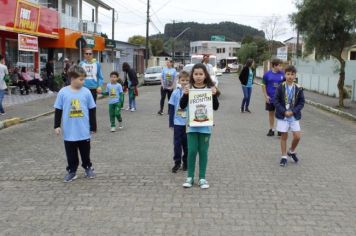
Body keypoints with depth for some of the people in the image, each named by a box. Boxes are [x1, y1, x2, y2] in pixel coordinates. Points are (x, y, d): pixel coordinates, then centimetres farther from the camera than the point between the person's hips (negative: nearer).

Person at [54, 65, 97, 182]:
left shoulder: (86, 92, -5)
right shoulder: (63, 92, -7)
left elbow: (92, 110, 2)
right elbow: (58, 110, 1)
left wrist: (93, 126, 5)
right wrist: (57, 125, 0)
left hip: (84, 131, 1)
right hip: (69, 132, -1)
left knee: (85, 152, 15)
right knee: (71, 154, 10)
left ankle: (88, 168, 34)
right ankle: (72, 171, 24)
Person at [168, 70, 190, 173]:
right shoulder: (175, 93, -3)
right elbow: (171, 108, 2)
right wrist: (171, 122, 1)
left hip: (188, 122, 0)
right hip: (178, 122, 0)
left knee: (187, 143, 10)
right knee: (177, 143, 5)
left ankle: (186, 162, 24)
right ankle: (177, 163, 16)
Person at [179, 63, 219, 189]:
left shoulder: (210, 88, 0)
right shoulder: (189, 88, 0)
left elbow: (216, 107, -2)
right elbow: (182, 106, -4)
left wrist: (214, 95, -17)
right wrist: (185, 94, -20)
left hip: (205, 125, 0)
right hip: (192, 124, 0)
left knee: (203, 151, 6)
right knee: (192, 151, 1)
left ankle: (202, 178, 15)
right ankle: (190, 177, 12)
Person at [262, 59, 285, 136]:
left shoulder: (282, 74, -3)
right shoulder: (267, 74, -5)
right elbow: (264, 85, 0)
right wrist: (266, 96, -7)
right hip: (270, 98, 0)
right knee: (271, 113, 12)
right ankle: (271, 129, 24)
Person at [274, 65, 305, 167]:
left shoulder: (298, 88, -3)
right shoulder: (281, 87, -7)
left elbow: (301, 102, 0)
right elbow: (276, 101, -7)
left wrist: (293, 111, -13)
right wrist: (284, 112, -15)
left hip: (294, 116, 1)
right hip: (282, 115, -1)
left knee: (297, 136, -2)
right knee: (284, 136, 5)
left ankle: (291, 151, 26)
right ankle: (284, 157, 17)